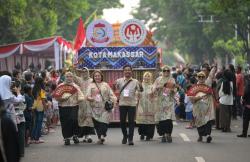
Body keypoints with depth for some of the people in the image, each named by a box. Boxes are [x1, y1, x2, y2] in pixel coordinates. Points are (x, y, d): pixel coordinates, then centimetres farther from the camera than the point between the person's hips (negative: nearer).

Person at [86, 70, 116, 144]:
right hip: (95, 107, 0)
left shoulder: (105, 85, 15)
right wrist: (90, 98, -20)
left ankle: (102, 135, -20)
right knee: (97, 123, -2)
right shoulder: (91, 85, 12)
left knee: (104, 121, -17)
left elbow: (111, 94, 11)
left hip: (105, 107, 0)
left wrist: (114, 100, -9)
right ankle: (100, 137, 6)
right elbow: (87, 96, 3)